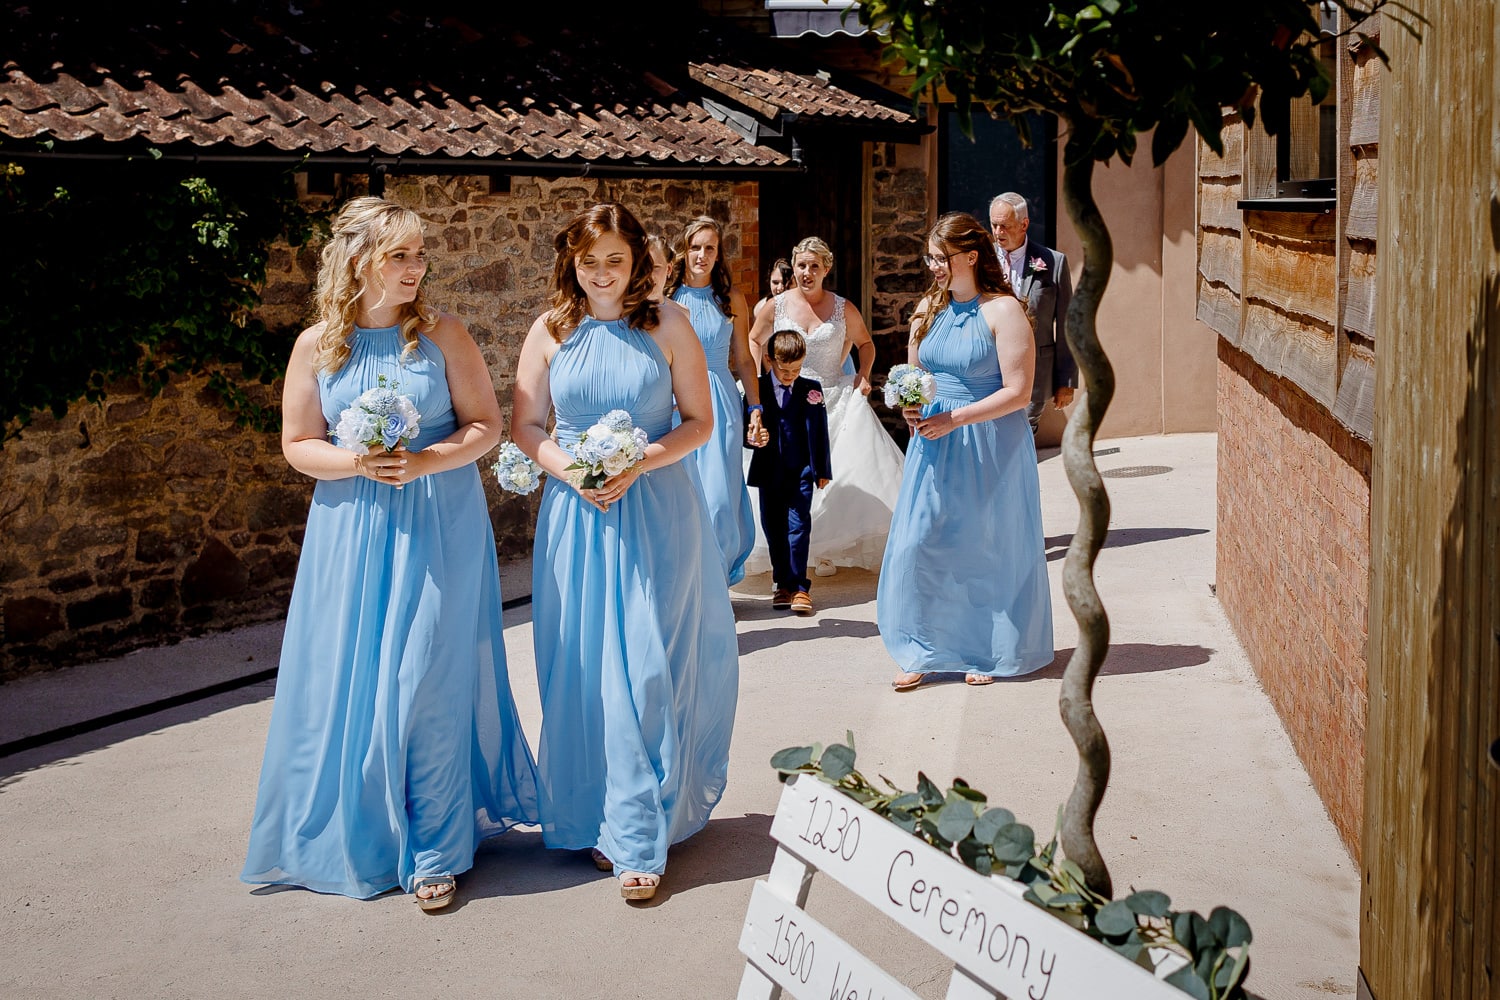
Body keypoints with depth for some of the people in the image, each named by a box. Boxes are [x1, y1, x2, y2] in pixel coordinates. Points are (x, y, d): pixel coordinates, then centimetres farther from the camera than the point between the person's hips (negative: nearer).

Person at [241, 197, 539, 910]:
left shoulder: (442, 334, -2)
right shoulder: (317, 346, 2)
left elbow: (485, 424, 0)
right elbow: (297, 445, 6)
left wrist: (426, 461, -17)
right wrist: (358, 463, -13)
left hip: (440, 526, -2)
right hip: (350, 528, 2)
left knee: (428, 681, -4)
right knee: (349, 682, 5)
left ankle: (437, 850, 8)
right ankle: (359, 836, 24)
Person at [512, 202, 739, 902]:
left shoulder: (667, 325, 0)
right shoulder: (551, 331, 5)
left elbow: (699, 421, 2)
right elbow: (525, 426, 9)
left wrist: (638, 465, -14)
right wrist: (569, 469, -10)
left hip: (655, 510, -2)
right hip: (575, 510, 2)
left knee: (645, 673, -4)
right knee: (578, 672, 5)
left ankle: (638, 839, 4)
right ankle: (590, 820, 20)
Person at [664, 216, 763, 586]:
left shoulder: (731, 299, 7)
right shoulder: (666, 298, 4)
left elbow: (744, 359, 10)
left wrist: (755, 408, 5)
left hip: (721, 405, 0)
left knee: (719, 499, -5)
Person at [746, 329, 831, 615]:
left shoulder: (811, 389, 0)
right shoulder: (756, 389, -1)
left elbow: (819, 431, 2)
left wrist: (822, 470, 1)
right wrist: (752, 438, -23)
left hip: (801, 471, -2)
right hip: (769, 472, 2)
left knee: (799, 526, -7)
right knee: (773, 528, 9)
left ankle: (798, 586, -2)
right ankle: (783, 584, 21)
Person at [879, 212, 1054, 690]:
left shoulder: (1003, 310, -11)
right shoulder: (929, 307, 8)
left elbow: (1018, 392, -16)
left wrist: (954, 419, -20)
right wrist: (910, 407, -4)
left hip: (989, 445, -5)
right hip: (934, 442, 6)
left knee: (986, 548, 5)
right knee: (920, 543, 1)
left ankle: (986, 654, 20)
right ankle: (924, 653, 11)